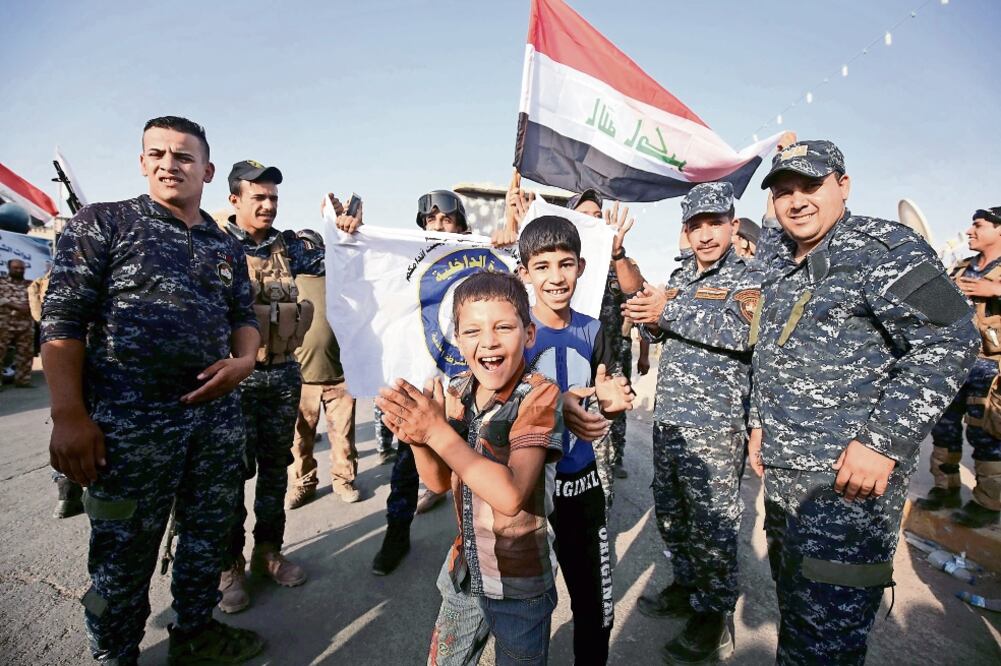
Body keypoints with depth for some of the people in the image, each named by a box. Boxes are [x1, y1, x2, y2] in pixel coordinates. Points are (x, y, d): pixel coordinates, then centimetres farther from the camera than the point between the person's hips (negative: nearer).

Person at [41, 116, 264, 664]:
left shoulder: (227, 247, 11)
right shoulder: (101, 223, -2)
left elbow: (243, 315, 16)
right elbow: (62, 320, -7)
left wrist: (243, 361, -6)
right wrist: (69, 415, -15)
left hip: (217, 415, 5)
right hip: (130, 421, -4)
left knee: (207, 535, 17)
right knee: (123, 556, 9)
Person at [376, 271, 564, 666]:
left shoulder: (539, 395, -23)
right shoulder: (458, 391, -7)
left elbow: (510, 495, -32)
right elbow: (440, 482, -2)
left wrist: (437, 430, -33)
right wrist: (416, 438, -22)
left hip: (519, 583, -5)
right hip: (465, 571, 5)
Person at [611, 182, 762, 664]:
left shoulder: (747, 277, -4)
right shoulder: (680, 276, 15)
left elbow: (750, 330, -23)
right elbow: (654, 331, 19)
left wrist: (672, 311, -23)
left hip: (715, 423, -6)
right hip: (668, 415, 7)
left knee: (711, 519, 3)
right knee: (669, 510, 16)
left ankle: (713, 615, 21)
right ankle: (687, 586, 36)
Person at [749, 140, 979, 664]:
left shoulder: (884, 249, -9)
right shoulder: (777, 260, 12)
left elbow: (950, 340, -17)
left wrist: (883, 441, -21)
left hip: (849, 474, -7)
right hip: (781, 469, 7)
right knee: (793, 609, 23)